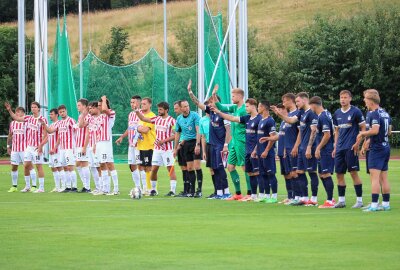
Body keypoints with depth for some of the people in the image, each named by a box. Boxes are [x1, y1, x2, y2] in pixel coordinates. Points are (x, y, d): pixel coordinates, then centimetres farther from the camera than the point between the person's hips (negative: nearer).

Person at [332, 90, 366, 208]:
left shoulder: (355, 111, -5)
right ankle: (341, 200, 13)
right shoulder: (337, 113, 13)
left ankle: (359, 200, -1)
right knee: (339, 174, 6)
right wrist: (335, 146, 15)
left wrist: (357, 143, -12)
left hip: (351, 147, -6)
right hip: (340, 148, 6)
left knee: (353, 172, -7)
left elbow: (363, 128, -4)